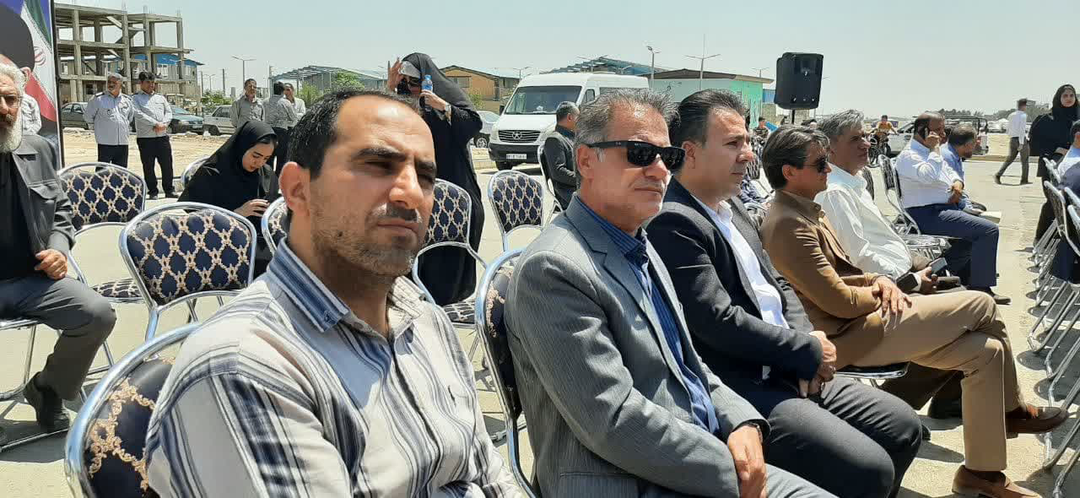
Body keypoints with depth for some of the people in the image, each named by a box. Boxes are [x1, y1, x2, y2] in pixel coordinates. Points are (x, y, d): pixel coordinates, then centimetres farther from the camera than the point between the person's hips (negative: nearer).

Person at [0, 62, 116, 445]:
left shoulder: (39, 150, 7)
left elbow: (61, 209, 18)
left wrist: (59, 249, 0)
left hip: (32, 277, 4)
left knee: (99, 314, -16)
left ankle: (47, 389, 11)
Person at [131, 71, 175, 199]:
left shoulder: (160, 97, 18)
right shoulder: (136, 98, 4)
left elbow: (169, 112, 10)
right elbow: (139, 114, -10)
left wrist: (163, 124, -10)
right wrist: (156, 124, -17)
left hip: (163, 136, 4)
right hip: (145, 137, -3)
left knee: (167, 164, 3)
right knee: (148, 167, 1)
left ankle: (169, 190, 13)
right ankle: (153, 192, 8)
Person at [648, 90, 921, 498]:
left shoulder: (732, 207, 14)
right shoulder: (672, 223, -18)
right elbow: (719, 322, -23)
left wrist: (808, 342, -2)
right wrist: (809, 352, -12)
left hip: (788, 373, 10)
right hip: (740, 389, -10)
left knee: (904, 429, 10)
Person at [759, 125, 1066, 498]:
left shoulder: (804, 210, 11)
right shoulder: (788, 225, -22)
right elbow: (840, 302, -22)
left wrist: (879, 280, 0)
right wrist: (880, 294, -2)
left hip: (861, 319, 10)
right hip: (851, 335, -10)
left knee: (985, 352, 4)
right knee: (981, 304, -7)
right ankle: (1011, 409, 13)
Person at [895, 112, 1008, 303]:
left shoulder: (927, 151, 18)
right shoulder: (909, 155, -13)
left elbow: (949, 171, 29)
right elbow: (929, 176, -31)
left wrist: (957, 182, 6)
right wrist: (933, 149, -19)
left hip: (945, 209, 11)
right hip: (927, 215, -11)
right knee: (989, 230, -19)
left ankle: (958, 275, 25)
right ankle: (980, 288, -13)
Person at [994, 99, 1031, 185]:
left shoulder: (1011, 115, 10)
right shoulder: (1023, 115, -10)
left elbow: (1007, 130, 13)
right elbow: (1022, 130, -17)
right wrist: (1021, 143, -20)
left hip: (1012, 140, 6)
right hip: (1021, 139, -6)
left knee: (1009, 159, 12)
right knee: (1024, 160, 4)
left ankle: (998, 175, -2)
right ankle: (1024, 180, 7)